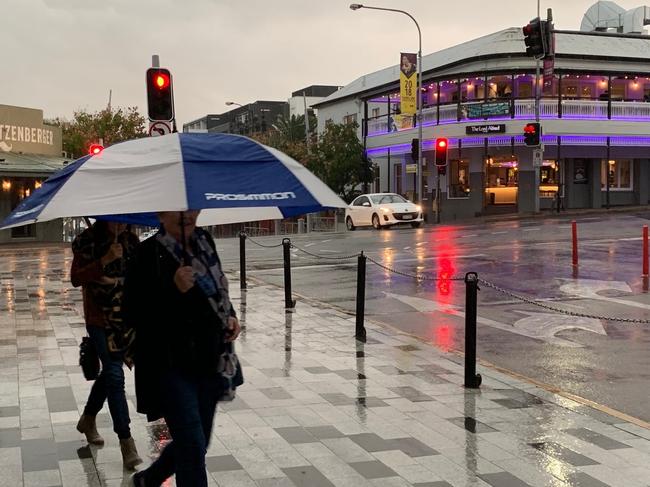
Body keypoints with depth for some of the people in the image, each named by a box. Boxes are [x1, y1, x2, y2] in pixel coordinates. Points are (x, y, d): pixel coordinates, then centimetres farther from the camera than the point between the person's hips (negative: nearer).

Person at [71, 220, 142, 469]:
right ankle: (126, 442, -6)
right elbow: (76, 278, -13)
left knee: (110, 371, 16)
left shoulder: (130, 240, 4)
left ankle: (87, 419, 41)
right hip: (100, 319, -5)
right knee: (115, 375, -10)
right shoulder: (87, 241, -8)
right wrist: (105, 260, -23)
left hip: (126, 317, 5)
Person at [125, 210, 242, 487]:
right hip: (171, 367, -7)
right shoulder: (149, 254, -15)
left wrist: (230, 316, 3)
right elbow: (133, 315, -18)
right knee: (193, 446, -8)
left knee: (197, 442, 18)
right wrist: (174, 289, -28)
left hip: (209, 362, 7)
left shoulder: (204, 241, 5)